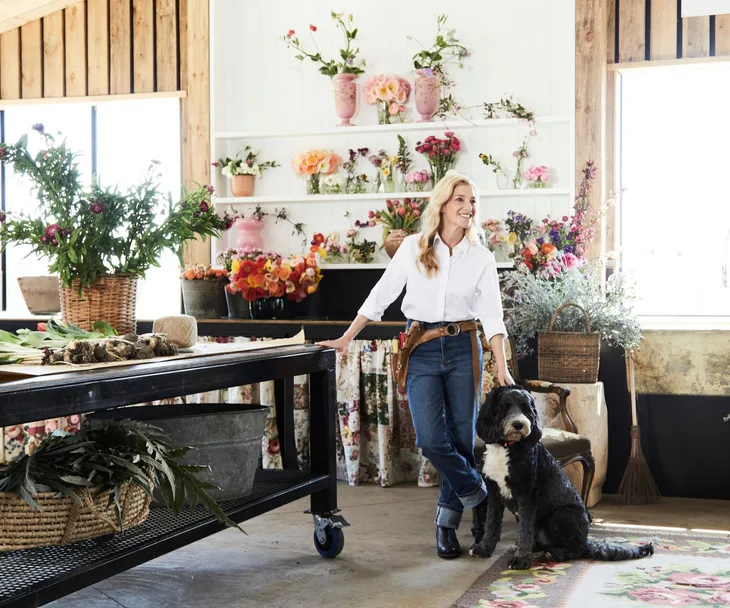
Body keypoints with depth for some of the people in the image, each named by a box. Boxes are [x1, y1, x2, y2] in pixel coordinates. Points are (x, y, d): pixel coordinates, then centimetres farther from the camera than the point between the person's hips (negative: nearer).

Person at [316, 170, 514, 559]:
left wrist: (502, 369, -11)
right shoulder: (413, 248, 2)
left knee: (462, 438, 2)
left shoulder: (482, 258, 3)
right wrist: (347, 338, 4)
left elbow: (492, 316, -2)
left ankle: (447, 523, 16)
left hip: (462, 350, 1)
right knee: (431, 439, -14)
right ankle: (476, 494, 12)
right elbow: (380, 296, 6)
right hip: (421, 350, -1)